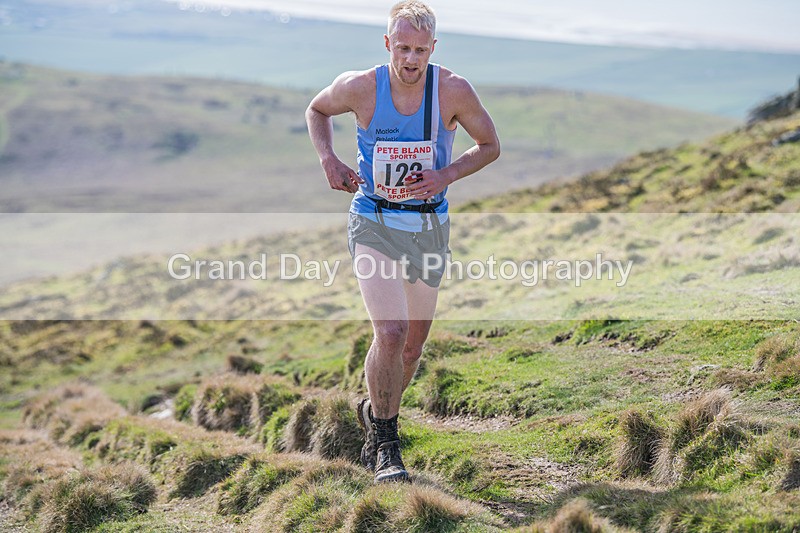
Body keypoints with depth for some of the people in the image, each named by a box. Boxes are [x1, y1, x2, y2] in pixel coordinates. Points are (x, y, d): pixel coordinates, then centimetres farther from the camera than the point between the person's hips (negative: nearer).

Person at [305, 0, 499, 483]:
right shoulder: (359, 88, -11)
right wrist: (328, 159, -7)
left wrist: (446, 176, -14)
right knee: (390, 334, -19)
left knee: (413, 343, 13)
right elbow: (317, 110, 10)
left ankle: (377, 414, 42)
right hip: (374, 225, -2)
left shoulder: (454, 91, -11)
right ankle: (385, 445, -1)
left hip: (429, 227, 3)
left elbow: (490, 145, 3)